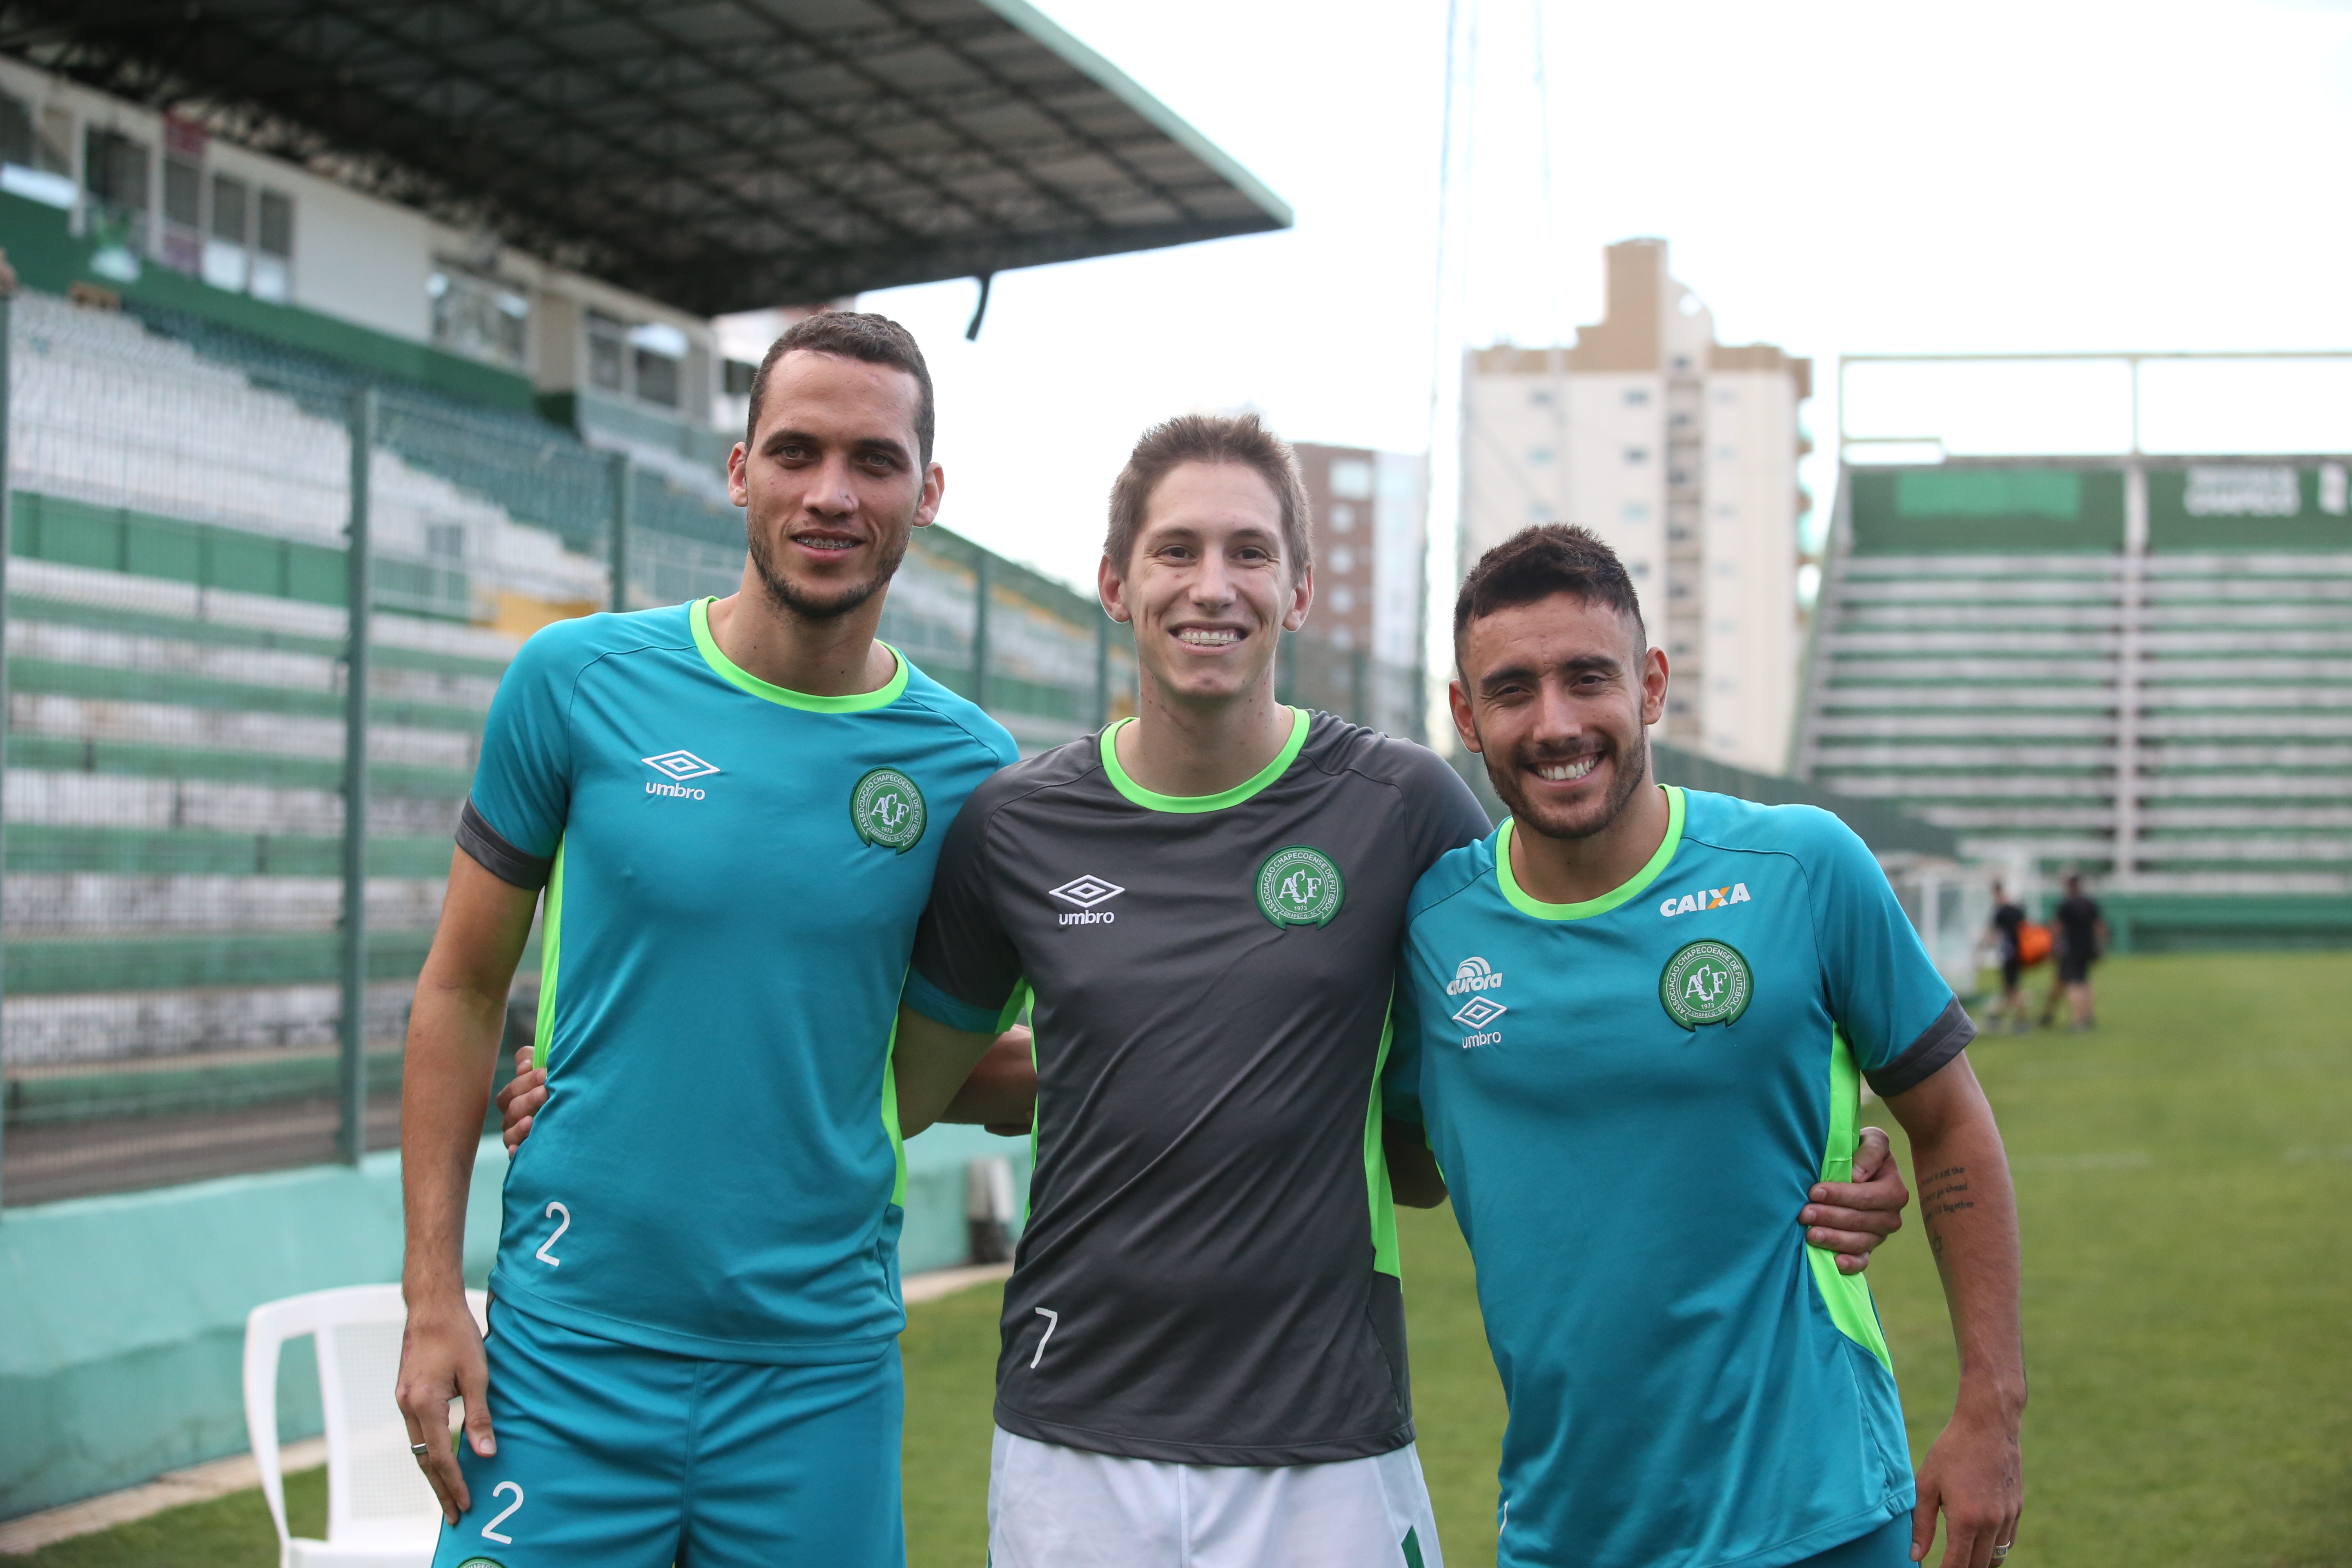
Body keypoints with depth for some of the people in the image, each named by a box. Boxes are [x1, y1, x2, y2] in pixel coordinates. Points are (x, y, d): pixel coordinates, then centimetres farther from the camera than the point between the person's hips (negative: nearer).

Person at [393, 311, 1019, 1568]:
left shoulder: (968, 766, -2)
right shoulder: (578, 681, -5)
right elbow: (462, 992, 2)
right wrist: (431, 1292, -2)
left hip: (820, 1368, 1)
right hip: (570, 1345, -1)